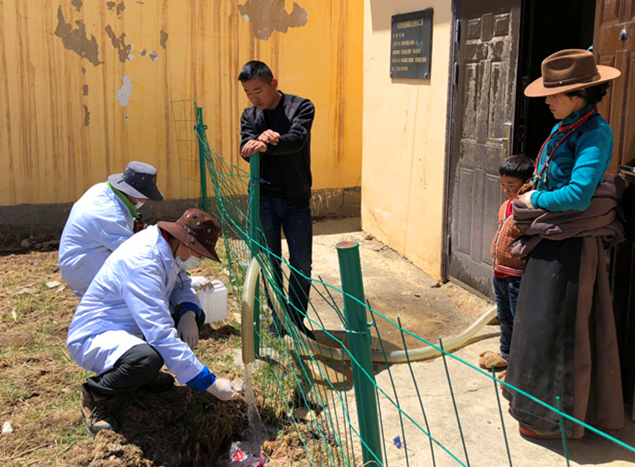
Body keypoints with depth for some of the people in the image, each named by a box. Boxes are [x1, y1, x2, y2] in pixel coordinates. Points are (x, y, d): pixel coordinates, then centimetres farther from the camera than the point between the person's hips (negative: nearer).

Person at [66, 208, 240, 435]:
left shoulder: (166, 247, -5)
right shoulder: (142, 263, -32)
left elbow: (182, 285, 12)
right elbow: (162, 335, -37)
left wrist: (188, 314, -14)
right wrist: (211, 383, -34)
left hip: (130, 329, 9)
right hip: (93, 338, -9)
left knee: (193, 315, -1)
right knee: (148, 359, -38)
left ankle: (144, 372, 11)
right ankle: (94, 393, -8)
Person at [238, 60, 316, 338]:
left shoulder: (301, 107, -6)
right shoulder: (249, 116, 5)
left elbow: (297, 139, -24)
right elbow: (246, 148, -12)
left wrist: (266, 145, -43)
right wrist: (260, 140, -36)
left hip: (297, 200, -2)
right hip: (264, 199, 2)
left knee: (301, 265, 4)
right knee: (270, 263, 9)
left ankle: (297, 319, 21)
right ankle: (278, 319, 24)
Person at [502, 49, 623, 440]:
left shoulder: (594, 134, -18)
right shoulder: (563, 129, 8)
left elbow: (578, 195, -27)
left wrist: (535, 200, -13)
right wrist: (530, 206, 2)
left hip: (569, 245, -9)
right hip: (551, 240, 9)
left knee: (556, 328, 2)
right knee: (540, 322, 18)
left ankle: (555, 418, 19)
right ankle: (538, 402, 35)